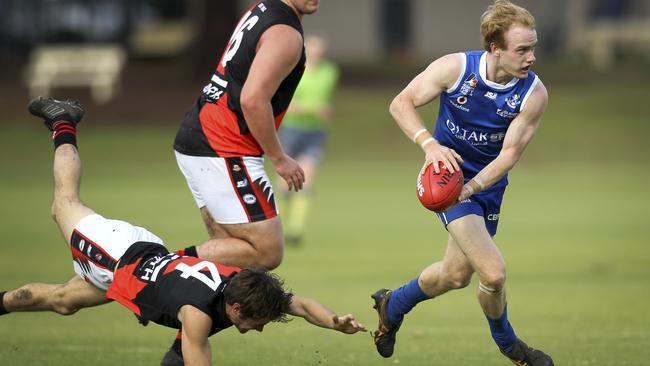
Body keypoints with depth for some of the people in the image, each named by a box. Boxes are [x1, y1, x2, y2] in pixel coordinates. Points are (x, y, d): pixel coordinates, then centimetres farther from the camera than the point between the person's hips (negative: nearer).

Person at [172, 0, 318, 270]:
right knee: (267, 252, -9)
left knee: (231, 250, 12)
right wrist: (279, 158, -13)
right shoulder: (286, 35, -14)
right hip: (222, 154, -10)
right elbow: (253, 99, -23)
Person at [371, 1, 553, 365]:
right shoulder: (455, 68, -22)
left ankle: (392, 306, 48)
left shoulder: (535, 94, -19)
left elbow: (509, 154, -16)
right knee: (494, 273, -16)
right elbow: (401, 103, -11)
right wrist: (430, 144, -28)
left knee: (457, 273, 19)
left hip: (488, 183, 4)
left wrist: (469, 189, -30)